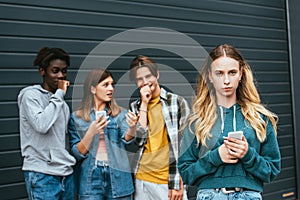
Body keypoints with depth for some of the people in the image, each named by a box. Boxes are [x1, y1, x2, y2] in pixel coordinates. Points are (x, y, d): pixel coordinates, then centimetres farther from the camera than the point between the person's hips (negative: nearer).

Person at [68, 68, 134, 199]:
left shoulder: (120, 114, 4)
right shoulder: (76, 117, 2)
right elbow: (77, 154, -1)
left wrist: (133, 126, -34)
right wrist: (91, 132, -17)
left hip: (117, 178, 1)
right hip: (90, 179, -1)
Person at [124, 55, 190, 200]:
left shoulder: (177, 102, -2)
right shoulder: (134, 107, 8)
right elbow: (138, 141, -4)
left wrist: (179, 183, -7)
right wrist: (144, 104, -6)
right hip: (142, 181, 3)